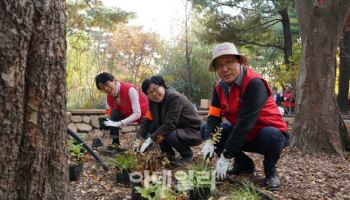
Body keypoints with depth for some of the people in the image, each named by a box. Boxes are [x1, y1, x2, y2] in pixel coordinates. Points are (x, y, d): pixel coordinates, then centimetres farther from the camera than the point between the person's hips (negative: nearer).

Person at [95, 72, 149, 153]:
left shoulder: (130, 90, -34)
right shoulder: (109, 97, -13)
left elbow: (137, 114, -36)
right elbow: (109, 115, -10)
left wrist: (119, 123, -41)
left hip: (145, 113, -5)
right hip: (127, 113, 5)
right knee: (114, 114, -23)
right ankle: (115, 144, -17)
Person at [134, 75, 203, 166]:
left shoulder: (174, 97, -25)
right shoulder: (153, 102, -1)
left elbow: (169, 124, -31)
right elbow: (147, 120, -3)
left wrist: (150, 139, -30)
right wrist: (138, 138, -17)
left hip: (194, 132, -7)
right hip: (176, 128, 7)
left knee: (170, 136, -34)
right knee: (151, 128, -12)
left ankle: (188, 155, -4)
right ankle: (169, 155, 5)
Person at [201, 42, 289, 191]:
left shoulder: (254, 83, -27)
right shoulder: (219, 86, -4)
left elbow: (245, 122, -32)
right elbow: (214, 116, -6)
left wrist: (226, 156, -30)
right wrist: (209, 141, -26)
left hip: (271, 133, -6)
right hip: (242, 134, 7)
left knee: (271, 137, -40)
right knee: (206, 129, -5)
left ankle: (270, 170, -4)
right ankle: (244, 163, 8)